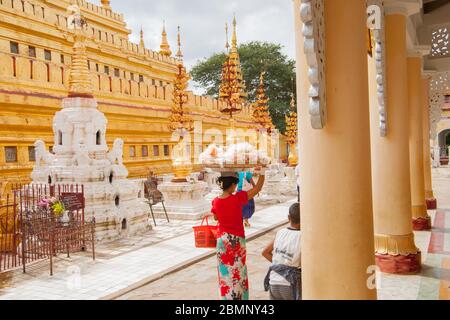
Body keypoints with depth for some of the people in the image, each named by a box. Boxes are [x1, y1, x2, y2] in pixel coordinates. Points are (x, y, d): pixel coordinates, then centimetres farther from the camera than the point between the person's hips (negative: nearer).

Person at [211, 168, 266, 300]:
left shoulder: (216, 201, -8)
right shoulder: (238, 198, -19)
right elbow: (257, 188, -15)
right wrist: (262, 172, -9)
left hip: (222, 238, 3)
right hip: (237, 238, -3)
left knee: (225, 270, 14)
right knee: (238, 270, 13)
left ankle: (227, 296, 21)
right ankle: (238, 296, 23)